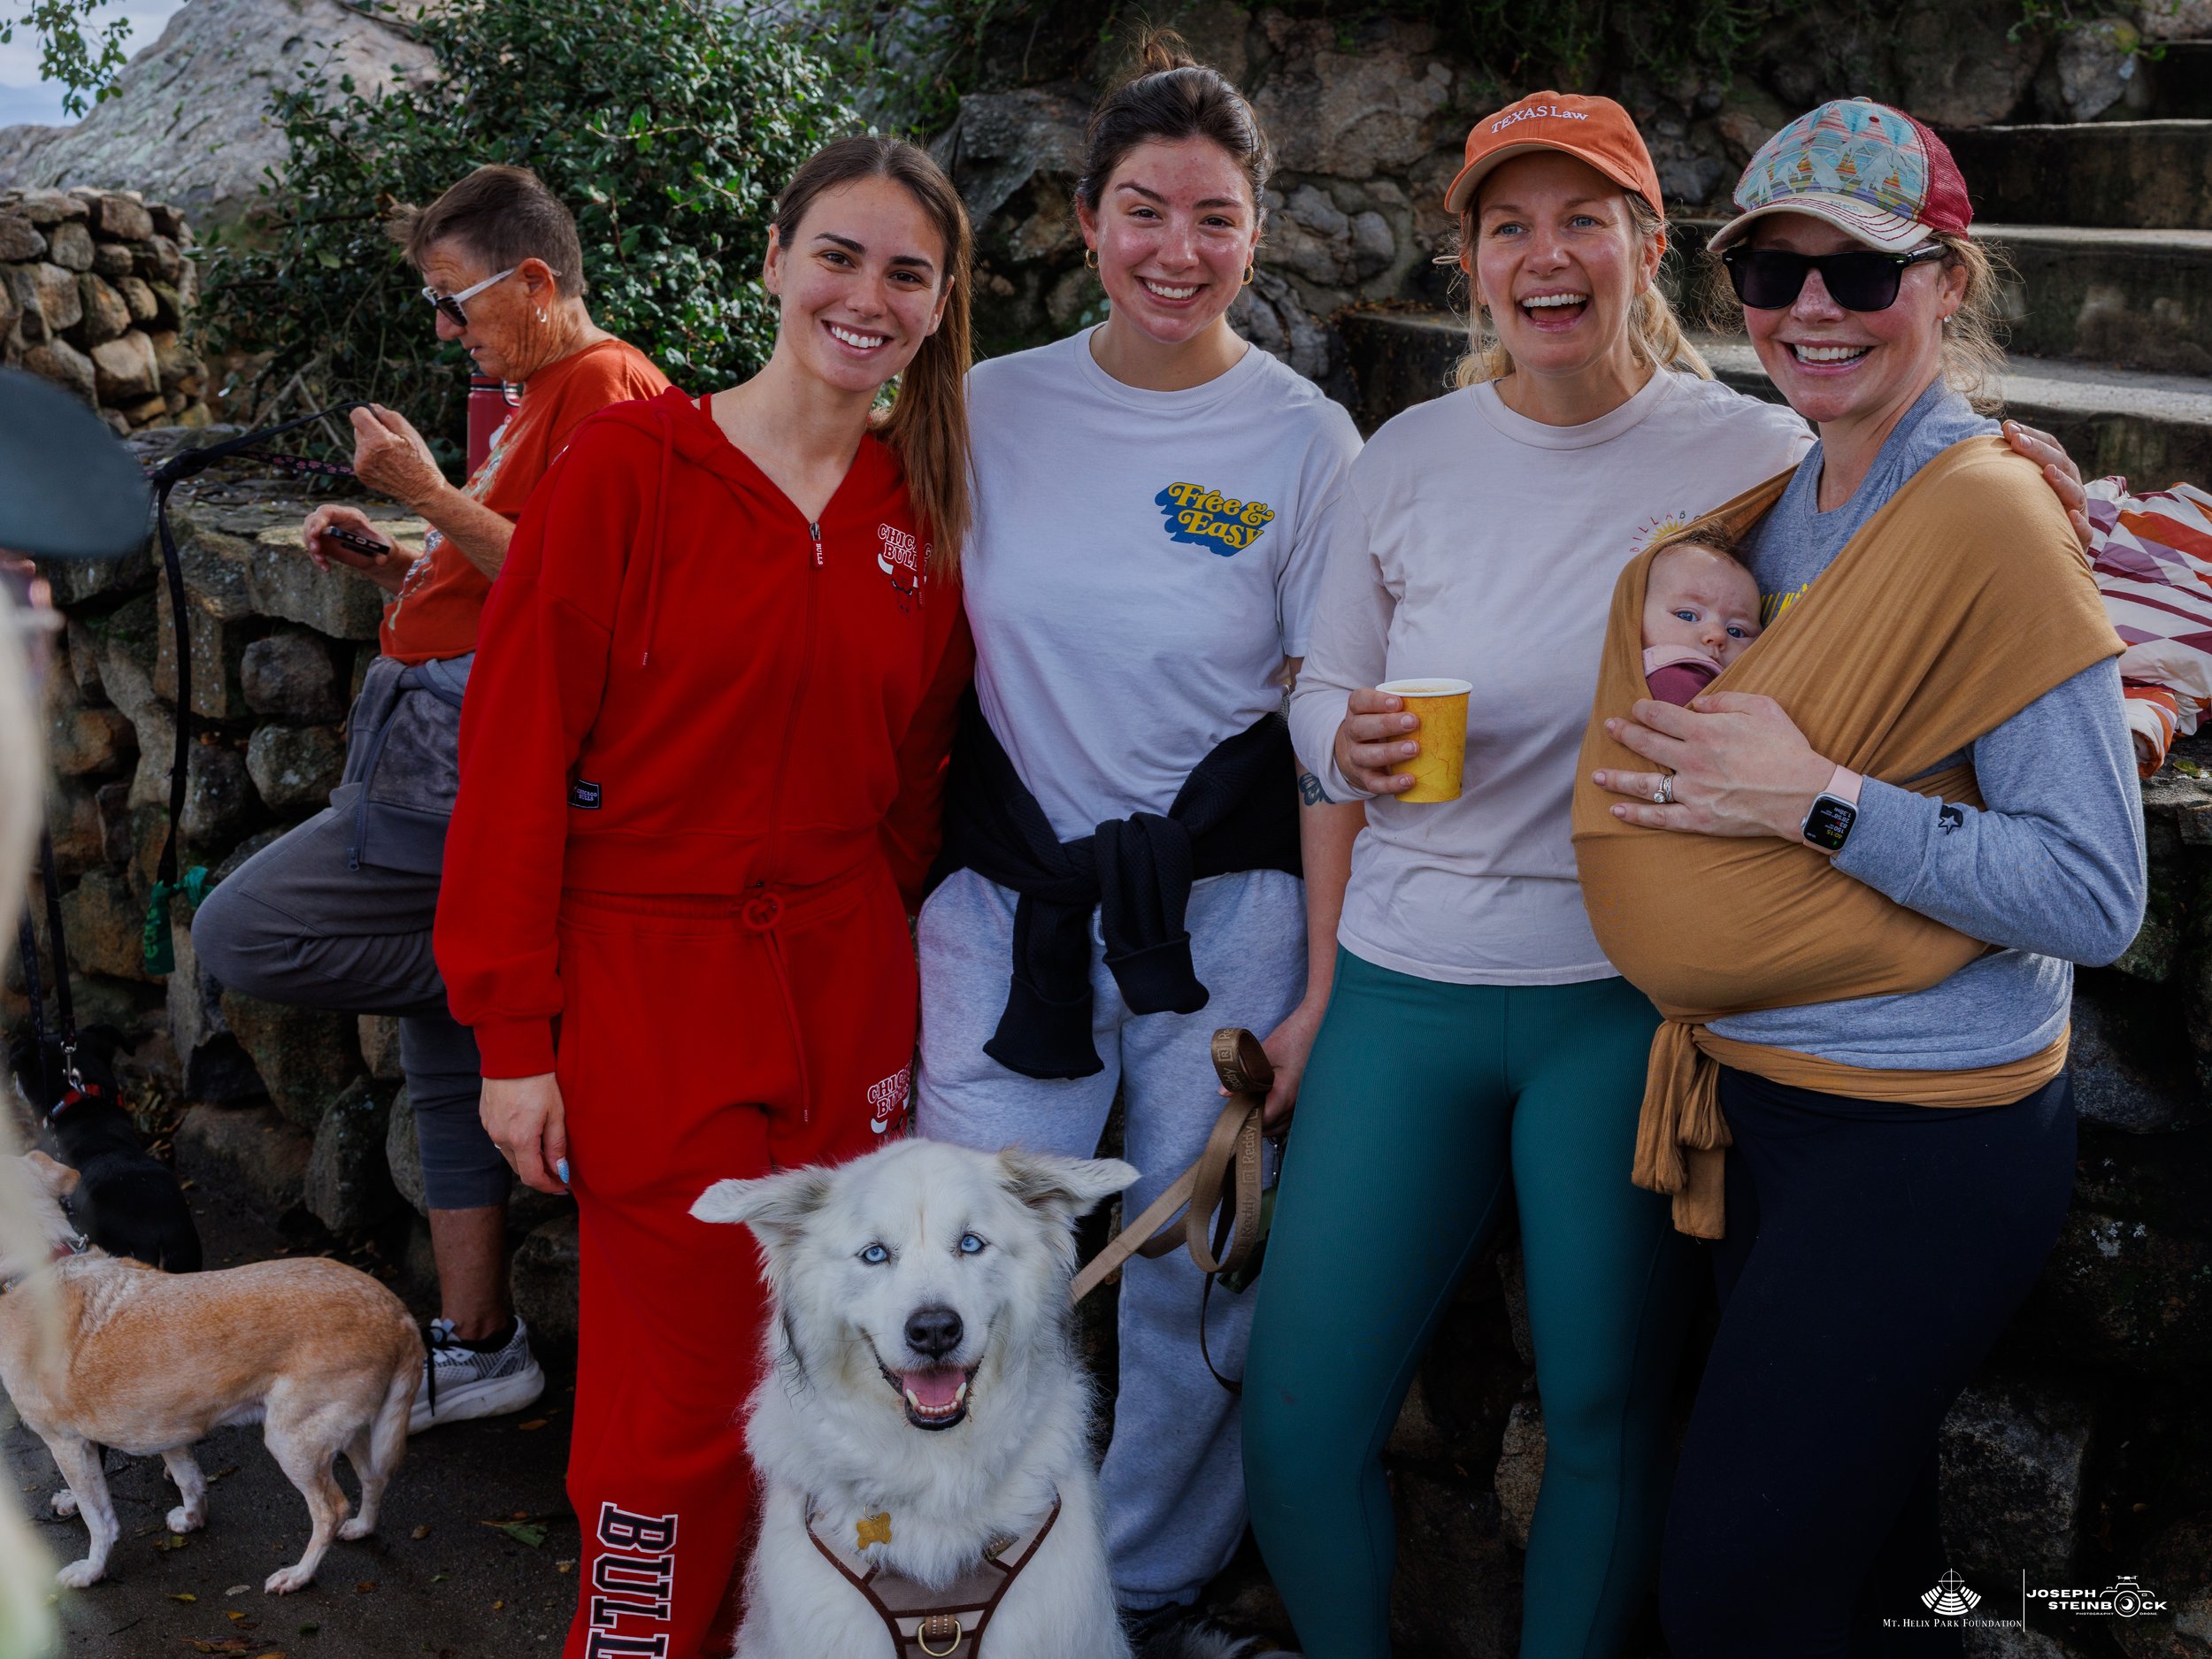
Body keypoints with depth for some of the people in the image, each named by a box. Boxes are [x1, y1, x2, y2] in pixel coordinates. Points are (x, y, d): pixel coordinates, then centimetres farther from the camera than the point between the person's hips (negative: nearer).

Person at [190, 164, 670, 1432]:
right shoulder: (543, 399, 23)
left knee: (242, 935, -15)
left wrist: (427, 492, -13)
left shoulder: (608, 386, -8)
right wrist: (391, 564, 12)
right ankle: (478, 1345, 19)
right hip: (441, 746, 10)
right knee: (449, 1053, 11)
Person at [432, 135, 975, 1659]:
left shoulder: (928, 511, 6)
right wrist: (514, 1033, -10)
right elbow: (516, 753, -8)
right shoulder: (628, 470, -7)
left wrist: (886, 945, 9)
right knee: (681, 1397, 3)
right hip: (651, 979, -4)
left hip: (847, 988, 4)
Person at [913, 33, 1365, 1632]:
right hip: (1007, 897, 2)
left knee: (1194, 1277, 9)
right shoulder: (994, 406, 2)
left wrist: (1323, 985, -7)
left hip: (1223, 904, -1)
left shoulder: (1305, 439, -4)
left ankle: (1152, 1586, 32)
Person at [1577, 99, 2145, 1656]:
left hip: (1925, 1143, -8)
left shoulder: (1989, 518, -17)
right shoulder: (1784, 509, 8)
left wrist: (1814, 800, -23)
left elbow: (2092, 898, -20)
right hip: (1765, 1107, 8)